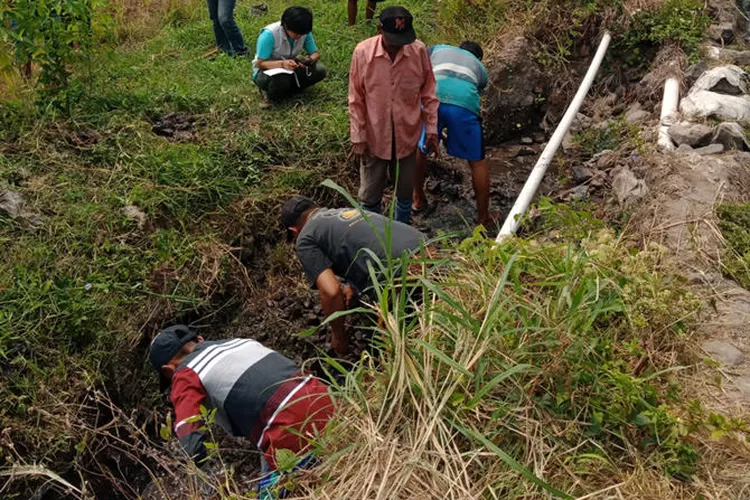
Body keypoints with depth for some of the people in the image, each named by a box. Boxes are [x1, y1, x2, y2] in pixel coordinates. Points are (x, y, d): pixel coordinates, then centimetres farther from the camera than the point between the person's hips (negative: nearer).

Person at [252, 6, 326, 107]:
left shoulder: (304, 32, -14)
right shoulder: (269, 34, -27)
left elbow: (315, 53, -4)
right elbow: (260, 63, -25)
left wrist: (309, 60, -29)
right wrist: (282, 64, -42)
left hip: (291, 69, 5)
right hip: (267, 71, -5)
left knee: (320, 70, -19)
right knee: (281, 80, -41)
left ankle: (284, 91, -8)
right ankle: (271, 97, -6)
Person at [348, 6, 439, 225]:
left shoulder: (419, 51, -13)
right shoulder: (363, 52, -16)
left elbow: (428, 92, -1)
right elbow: (356, 99, -8)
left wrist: (432, 128, -2)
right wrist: (358, 137, -8)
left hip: (407, 134, 1)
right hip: (374, 136, -1)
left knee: (405, 190, 18)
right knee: (370, 193, 12)